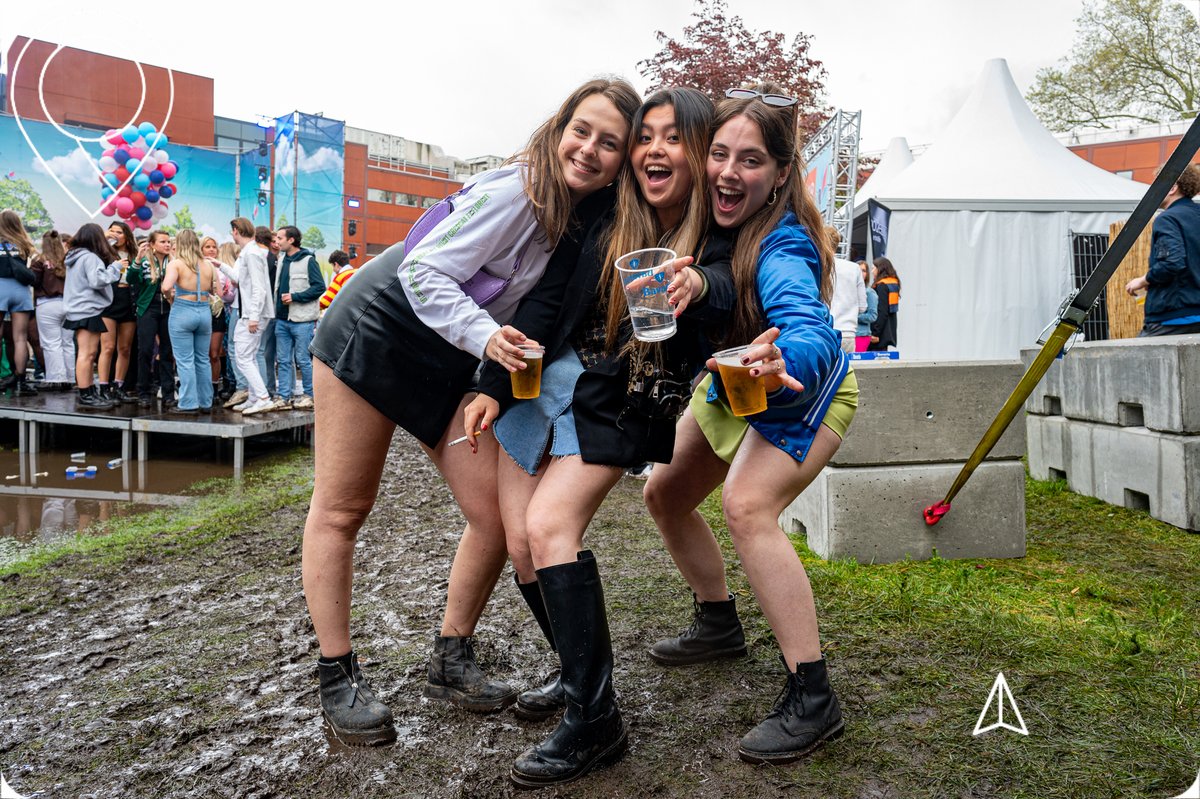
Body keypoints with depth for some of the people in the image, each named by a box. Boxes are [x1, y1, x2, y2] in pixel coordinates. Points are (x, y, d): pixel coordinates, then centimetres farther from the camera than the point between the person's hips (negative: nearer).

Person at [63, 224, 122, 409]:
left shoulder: (75, 256, 16)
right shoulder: (90, 257, -14)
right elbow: (97, 280, -23)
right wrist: (115, 267, -14)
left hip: (79, 310, 11)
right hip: (88, 310, -11)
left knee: (89, 353, 16)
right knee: (86, 354, -10)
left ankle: (90, 393, 21)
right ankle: (85, 397, -10)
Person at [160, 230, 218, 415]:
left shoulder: (176, 263, -6)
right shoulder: (208, 264, 5)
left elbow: (166, 287, -19)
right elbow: (218, 291, 6)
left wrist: (169, 296, 1)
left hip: (182, 311, -4)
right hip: (205, 312, 4)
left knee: (185, 361, 0)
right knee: (203, 360, 12)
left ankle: (188, 404, 2)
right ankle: (205, 402, 17)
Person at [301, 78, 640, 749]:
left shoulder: (590, 222, -2)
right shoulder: (514, 192, -24)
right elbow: (424, 273, -24)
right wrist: (486, 336, -38)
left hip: (453, 367, 7)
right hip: (374, 334, -6)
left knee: (497, 513, -1)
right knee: (342, 510, 1)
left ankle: (451, 664, 17)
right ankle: (339, 679, 15)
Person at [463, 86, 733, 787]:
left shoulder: (715, 240, -8)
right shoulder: (608, 220, -1)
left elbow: (723, 291, -29)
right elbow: (546, 301, -2)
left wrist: (696, 283, -53)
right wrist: (494, 387, -7)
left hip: (619, 407, -4)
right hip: (545, 380, 4)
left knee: (549, 526, -21)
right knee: (522, 544, 0)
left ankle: (595, 719, -10)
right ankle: (579, 673, 23)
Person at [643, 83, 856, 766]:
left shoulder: (783, 245, -36)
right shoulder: (704, 215, -17)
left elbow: (810, 329, -54)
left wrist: (782, 362, -74)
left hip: (802, 394, -7)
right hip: (727, 386, 8)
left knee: (747, 505, -31)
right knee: (665, 495, 12)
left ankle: (813, 701, -19)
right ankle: (720, 626, 34)